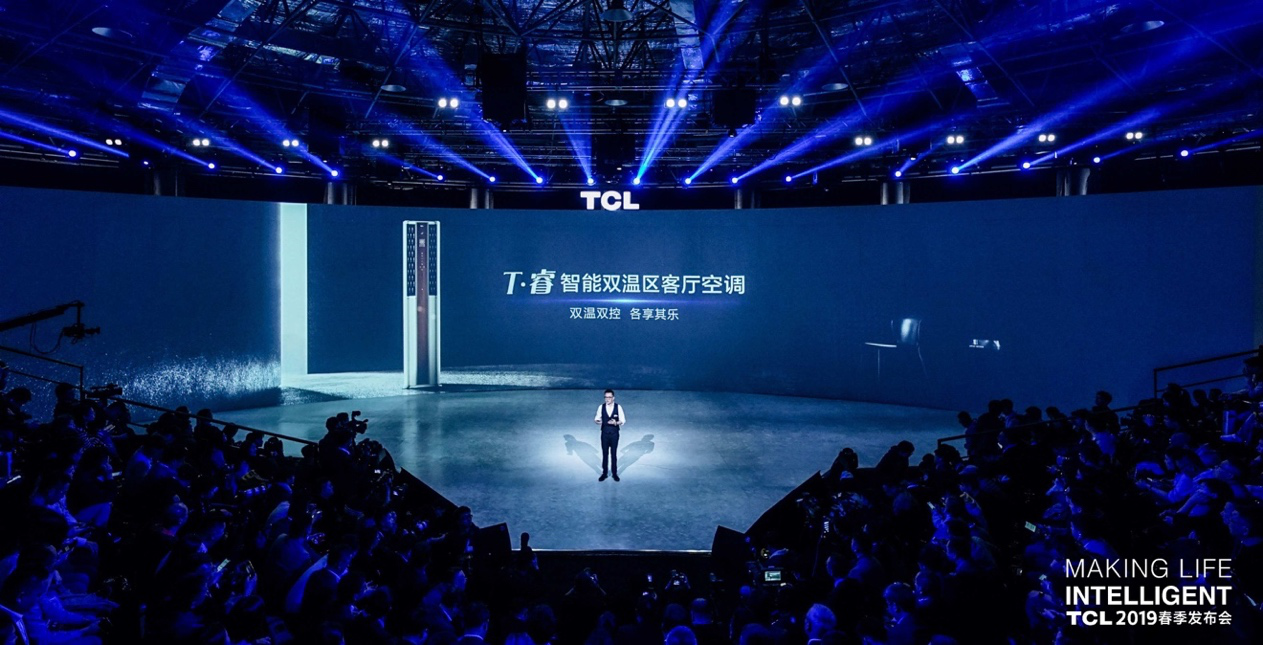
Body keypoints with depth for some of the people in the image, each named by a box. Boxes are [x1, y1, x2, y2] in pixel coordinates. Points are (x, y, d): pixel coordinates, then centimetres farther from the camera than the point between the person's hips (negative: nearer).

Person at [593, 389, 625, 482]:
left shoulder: (618, 407, -5)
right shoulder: (601, 407, -1)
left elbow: (623, 420, -3)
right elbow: (597, 418, 3)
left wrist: (616, 423, -22)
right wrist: (597, 421, -21)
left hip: (614, 433, -1)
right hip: (604, 433, 1)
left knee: (614, 454, 6)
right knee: (604, 453, 6)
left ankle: (615, 473, 16)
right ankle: (604, 473, 16)